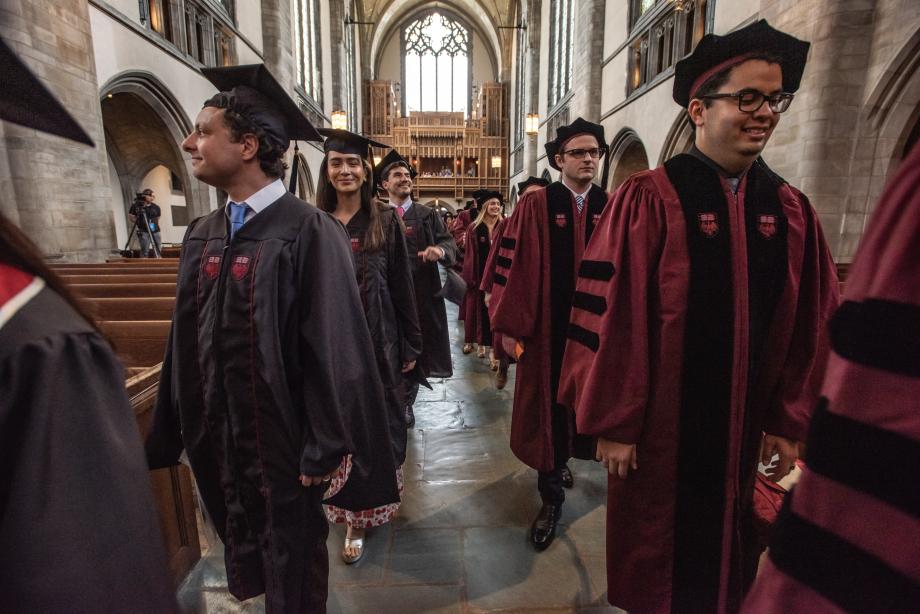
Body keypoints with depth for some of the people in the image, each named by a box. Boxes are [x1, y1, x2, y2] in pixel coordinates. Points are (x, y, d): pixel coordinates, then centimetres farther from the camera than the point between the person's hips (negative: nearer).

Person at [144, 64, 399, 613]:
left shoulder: (309, 233, -19)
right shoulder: (202, 235, 3)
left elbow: (335, 349, -19)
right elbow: (187, 340, 9)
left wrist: (326, 448, -16)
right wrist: (179, 426, 12)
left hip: (282, 438, -6)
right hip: (218, 435, 7)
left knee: (293, 567, 16)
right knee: (246, 546, 27)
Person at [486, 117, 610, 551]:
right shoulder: (535, 205, -5)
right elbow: (515, 266, -8)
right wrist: (510, 326, -10)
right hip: (547, 328, -3)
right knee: (547, 406, 6)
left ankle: (563, 459, 47)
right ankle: (551, 495, 23)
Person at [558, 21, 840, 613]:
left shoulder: (792, 211, 3)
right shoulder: (648, 201, -14)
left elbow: (811, 325, 7)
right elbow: (613, 315, -16)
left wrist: (790, 420, 7)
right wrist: (615, 422, -13)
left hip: (746, 429, 5)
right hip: (661, 425, -4)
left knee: (727, 559, 25)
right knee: (656, 561, 17)